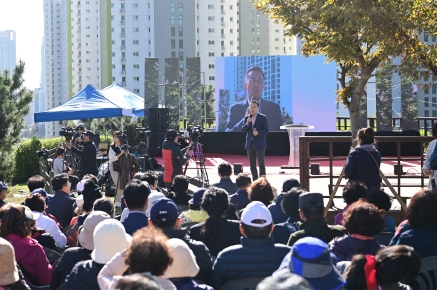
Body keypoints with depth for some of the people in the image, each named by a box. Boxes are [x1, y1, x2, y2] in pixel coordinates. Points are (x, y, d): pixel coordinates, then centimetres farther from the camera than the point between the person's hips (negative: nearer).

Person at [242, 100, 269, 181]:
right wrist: (247, 123, -11)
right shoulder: (247, 118, 9)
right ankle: (255, 181, 15)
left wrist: (258, 133, -23)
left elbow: (266, 130, -6)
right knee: (252, 165, 8)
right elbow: (243, 131, 5)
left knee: (261, 164, -4)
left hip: (259, 144, -5)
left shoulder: (263, 118, -3)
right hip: (250, 144, 5)